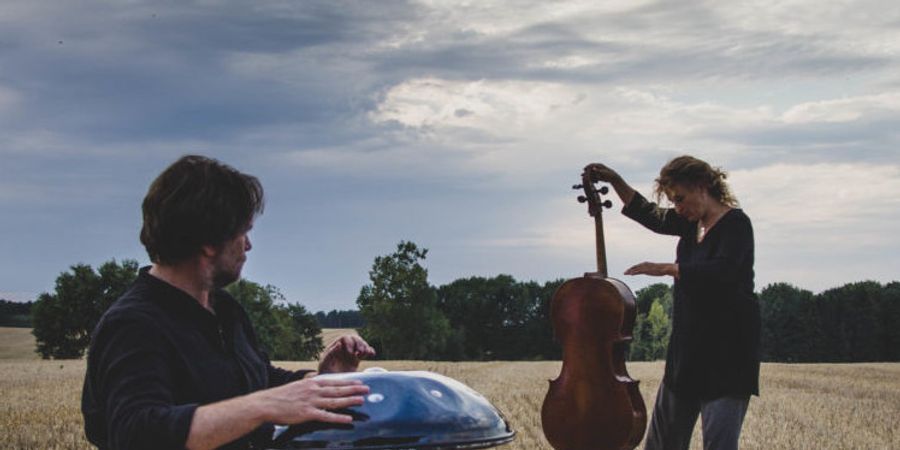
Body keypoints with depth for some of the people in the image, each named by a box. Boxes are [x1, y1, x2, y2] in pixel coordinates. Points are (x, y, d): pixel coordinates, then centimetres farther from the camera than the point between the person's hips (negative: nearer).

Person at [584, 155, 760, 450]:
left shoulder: (736, 224, -12)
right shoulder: (692, 223, 10)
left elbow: (723, 271, -29)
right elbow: (650, 216, 27)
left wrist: (666, 268, -26)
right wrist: (615, 181, 18)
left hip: (728, 349, -9)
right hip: (687, 346, 9)